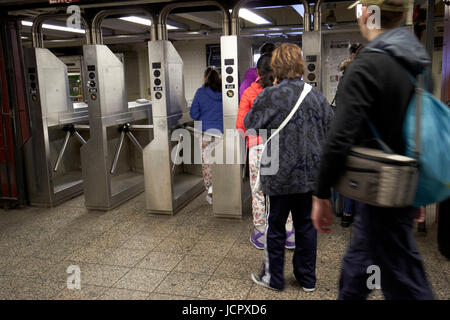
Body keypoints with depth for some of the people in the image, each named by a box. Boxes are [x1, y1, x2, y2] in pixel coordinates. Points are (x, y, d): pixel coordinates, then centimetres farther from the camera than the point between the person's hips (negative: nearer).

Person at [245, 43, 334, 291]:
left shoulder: (269, 96, -14)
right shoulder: (316, 96, 0)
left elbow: (249, 124, 0)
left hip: (279, 175, -4)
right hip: (311, 174, 4)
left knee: (275, 227, 11)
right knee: (306, 225, 16)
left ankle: (273, 278, 25)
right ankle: (307, 278, 28)